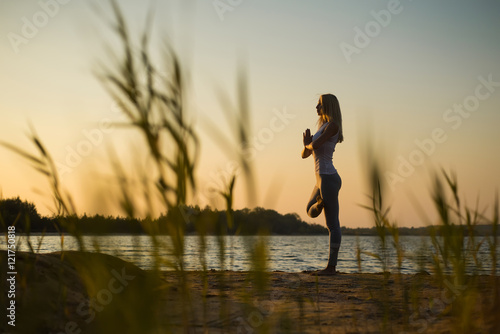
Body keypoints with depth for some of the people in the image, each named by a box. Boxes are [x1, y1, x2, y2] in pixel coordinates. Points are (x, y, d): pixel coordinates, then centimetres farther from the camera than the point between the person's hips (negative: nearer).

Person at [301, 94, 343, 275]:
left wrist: (309, 143, 3)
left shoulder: (333, 125, -11)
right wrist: (306, 144, -6)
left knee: (332, 225, -3)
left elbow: (315, 146, -22)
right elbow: (304, 154, 17)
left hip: (328, 179, -10)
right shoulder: (321, 128, 17)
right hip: (322, 179, 10)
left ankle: (331, 266, 3)